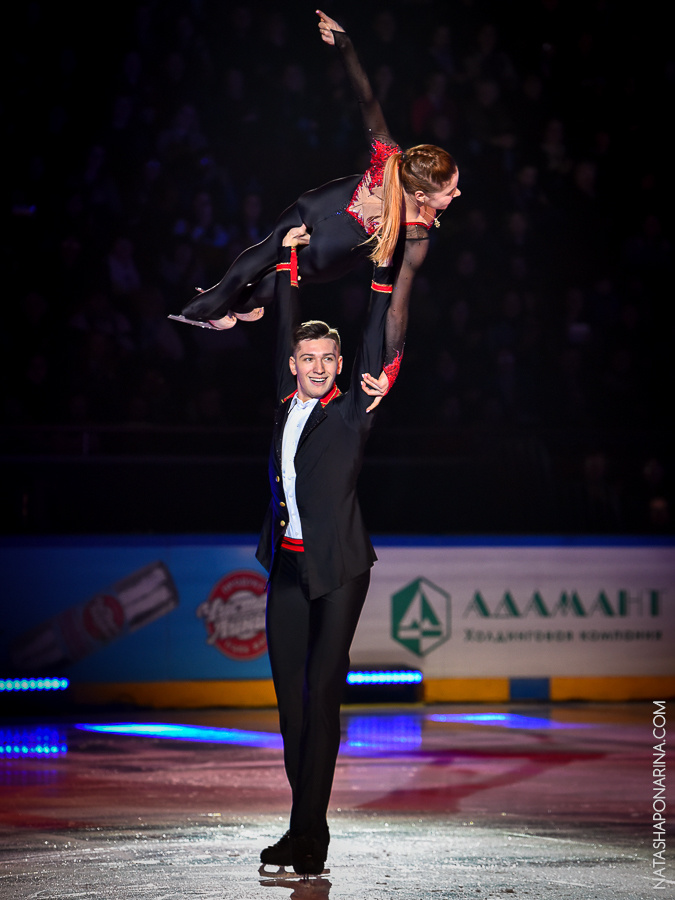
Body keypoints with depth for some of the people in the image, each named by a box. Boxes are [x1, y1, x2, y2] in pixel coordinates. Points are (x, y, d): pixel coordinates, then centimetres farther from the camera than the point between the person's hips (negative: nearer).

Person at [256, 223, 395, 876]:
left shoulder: (350, 411, 2)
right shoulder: (287, 403, 13)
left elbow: (373, 347, -2)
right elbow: (284, 333, 21)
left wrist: (382, 272, -3)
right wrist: (288, 259, 23)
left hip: (338, 568, -5)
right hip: (287, 565, 5)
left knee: (321, 696, -9)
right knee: (291, 699, 5)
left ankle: (307, 835, -10)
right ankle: (308, 830, 11)